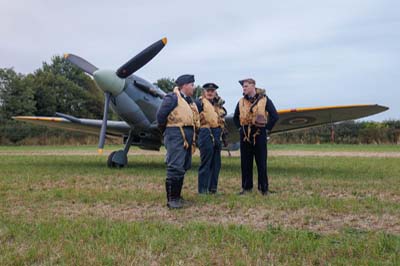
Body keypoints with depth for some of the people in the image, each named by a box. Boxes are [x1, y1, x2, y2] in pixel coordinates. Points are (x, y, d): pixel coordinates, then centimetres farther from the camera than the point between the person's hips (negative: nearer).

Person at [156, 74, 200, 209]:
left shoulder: (189, 101, 18)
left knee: (183, 167, 13)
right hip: (176, 136, -9)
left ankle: (177, 196, 23)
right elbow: (161, 115, -14)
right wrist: (165, 130, -3)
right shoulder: (172, 98, -9)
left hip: (187, 137, 9)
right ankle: (171, 199, -5)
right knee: (175, 167, -11)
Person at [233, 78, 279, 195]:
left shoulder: (264, 100, -2)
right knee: (245, 162, 7)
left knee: (261, 162, 1)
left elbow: (275, 116, -2)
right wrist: (240, 127, 11)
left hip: (259, 134, -4)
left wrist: (267, 128, -5)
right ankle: (246, 187, 17)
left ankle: (263, 188, 10)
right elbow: (235, 117, 24)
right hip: (245, 135, 4)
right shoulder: (241, 102, 10)